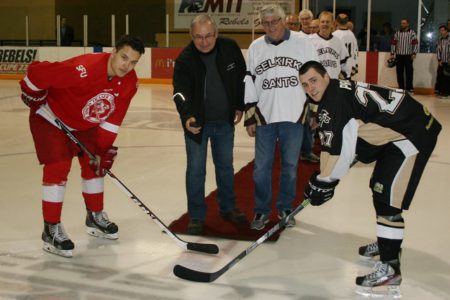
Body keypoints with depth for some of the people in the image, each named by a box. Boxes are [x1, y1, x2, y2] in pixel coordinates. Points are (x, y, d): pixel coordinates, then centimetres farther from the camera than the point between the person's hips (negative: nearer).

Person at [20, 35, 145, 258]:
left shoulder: (129, 82, -15)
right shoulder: (83, 70, -38)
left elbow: (113, 117, -6)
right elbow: (36, 71, -32)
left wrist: (104, 149, -8)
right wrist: (32, 96, -14)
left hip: (84, 123, 7)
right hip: (51, 117, -7)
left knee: (95, 163, 9)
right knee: (58, 167, -14)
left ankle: (95, 216, 29)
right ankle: (51, 230, -4)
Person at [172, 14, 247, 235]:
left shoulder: (230, 49, -11)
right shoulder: (185, 59, -19)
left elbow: (242, 78, 4)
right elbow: (180, 92, -27)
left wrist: (239, 106, 6)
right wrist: (187, 117, -44)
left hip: (225, 121, 3)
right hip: (197, 121, -3)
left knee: (225, 166, 16)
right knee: (195, 169, 1)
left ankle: (227, 207, 34)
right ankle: (196, 216, 14)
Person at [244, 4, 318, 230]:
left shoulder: (303, 44, -2)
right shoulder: (255, 47, 4)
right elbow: (249, 84, 6)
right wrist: (250, 117, 4)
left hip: (294, 117, -1)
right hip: (264, 117, 1)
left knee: (290, 165, 9)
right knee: (261, 166, 4)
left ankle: (285, 208, 25)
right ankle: (262, 210, 18)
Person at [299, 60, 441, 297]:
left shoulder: (335, 99, -21)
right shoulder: (335, 95, 10)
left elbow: (333, 147, -22)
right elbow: (347, 141, 16)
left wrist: (323, 182, -11)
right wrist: (326, 178, 15)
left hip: (414, 134, -11)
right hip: (396, 133, 11)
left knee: (388, 199, -12)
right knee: (380, 188, 23)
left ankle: (389, 268, -5)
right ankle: (387, 242, 42)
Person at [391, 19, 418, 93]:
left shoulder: (412, 33, 3)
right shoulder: (397, 33, 11)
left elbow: (415, 43, -1)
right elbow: (393, 43, 11)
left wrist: (414, 53, -8)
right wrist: (392, 54, 6)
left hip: (408, 56, -3)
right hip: (399, 55, 3)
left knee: (409, 72, -5)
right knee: (399, 72, 3)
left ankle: (409, 88, -1)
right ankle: (401, 88, 9)